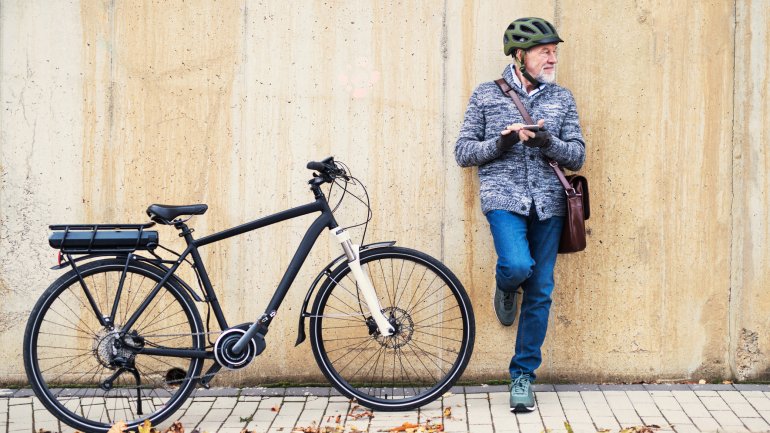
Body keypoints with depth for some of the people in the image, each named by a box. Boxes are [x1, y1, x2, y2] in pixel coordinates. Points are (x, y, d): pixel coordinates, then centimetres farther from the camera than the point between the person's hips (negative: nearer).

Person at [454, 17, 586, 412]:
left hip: (547, 202, 3)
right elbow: (463, 152, 4)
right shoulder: (486, 95, 5)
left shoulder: (562, 98, 11)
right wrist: (499, 144, -14)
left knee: (540, 292, 3)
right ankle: (505, 287, 13)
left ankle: (522, 376, 17)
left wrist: (547, 142, -13)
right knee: (517, 266, -27)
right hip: (503, 198, -3)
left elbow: (577, 157, 7)